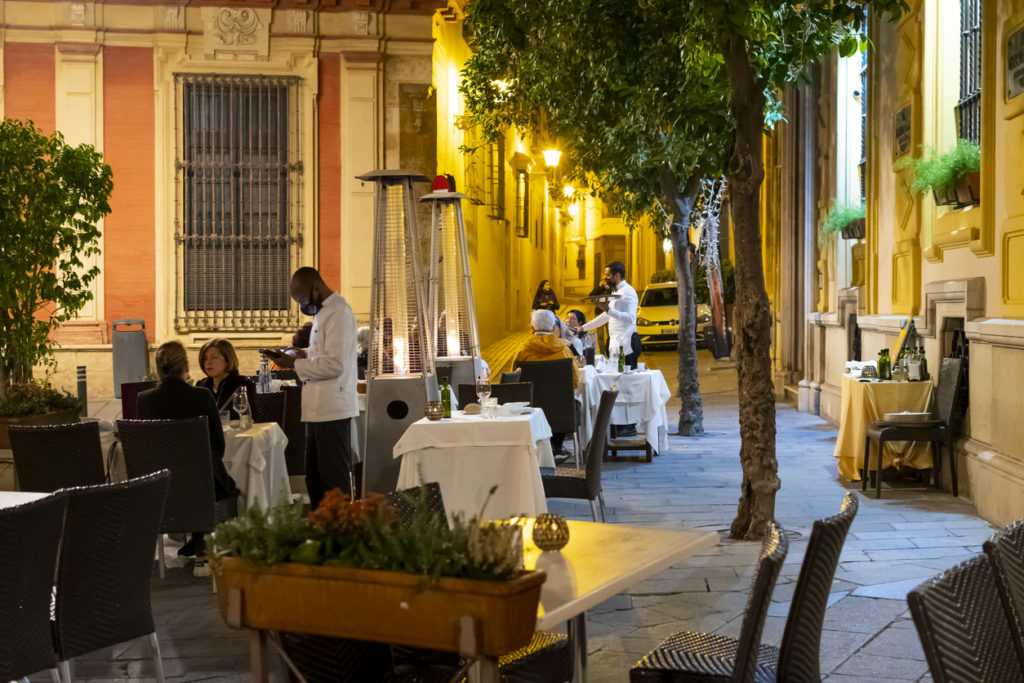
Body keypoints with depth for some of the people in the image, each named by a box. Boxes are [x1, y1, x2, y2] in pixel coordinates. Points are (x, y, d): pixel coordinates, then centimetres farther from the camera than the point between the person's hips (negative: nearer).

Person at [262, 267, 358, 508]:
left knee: (334, 479, -4)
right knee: (314, 478, 15)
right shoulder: (323, 310, 17)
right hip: (319, 408, 10)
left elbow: (334, 364, -22)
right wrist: (304, 353, 11)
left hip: (332, 409, -10)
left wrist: (295, 364, -13)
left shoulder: (339, 312, -15)